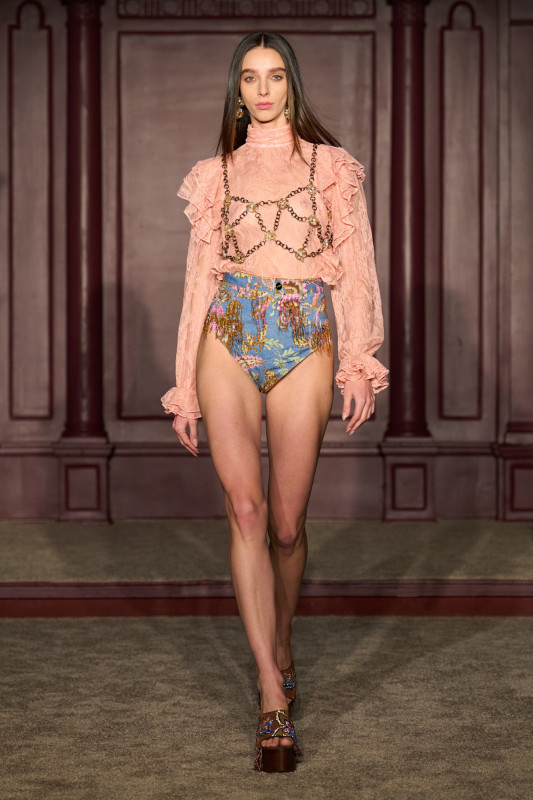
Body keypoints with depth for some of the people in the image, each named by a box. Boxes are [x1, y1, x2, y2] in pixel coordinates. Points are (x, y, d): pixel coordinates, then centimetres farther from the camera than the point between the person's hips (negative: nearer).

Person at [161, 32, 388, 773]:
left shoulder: (332, 167, 9)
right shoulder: (216, 175, 12)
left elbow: (354, 269, 5)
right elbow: (201, 276, 11)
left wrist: (359, 363, -6)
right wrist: (186, 384, 8)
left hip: (304, 347, 0)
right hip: (230, 343, 1)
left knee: (286, 521, 1)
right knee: (246, 508, -12)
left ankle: (281, 649, 29)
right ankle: (275, 700, -13)